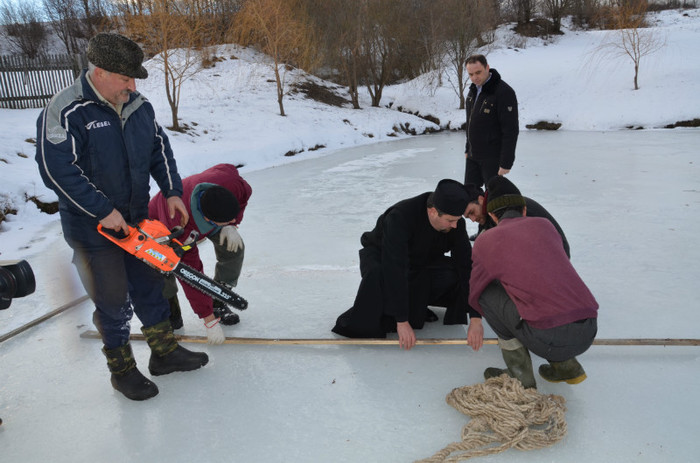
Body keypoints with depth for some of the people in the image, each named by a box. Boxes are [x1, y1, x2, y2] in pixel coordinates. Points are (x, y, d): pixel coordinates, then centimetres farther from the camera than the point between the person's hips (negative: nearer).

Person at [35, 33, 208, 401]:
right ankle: (122, 371, 25)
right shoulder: (65, 111, -19)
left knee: (150, 287, 16)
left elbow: (160, 149, 12)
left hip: (136, 221, 6)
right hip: (93, 230, -6)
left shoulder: (138, 106, 1)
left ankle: (164, 352, 33)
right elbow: (56, 170, -23)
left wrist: (172, 191, 3)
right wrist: (104, 210, -23)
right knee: (113, 302, 4)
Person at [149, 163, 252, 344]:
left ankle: (218, 303, 4)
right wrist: (209, 320, -32)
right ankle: (170, 307, 3)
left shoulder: (231, 181, -41)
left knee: (233, 248, -18)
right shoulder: (181, 227, -46)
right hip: (162, 221, -4)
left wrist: (231, 226, -23)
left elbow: (244, 194, -12)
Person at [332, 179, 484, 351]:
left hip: (419, 261, 5)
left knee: (457, 273, -23)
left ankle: (416, 304, 1)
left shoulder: (456, 223, -22)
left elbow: (467, 266, -24)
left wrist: (475, 319, -31)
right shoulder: (400, 216, -39)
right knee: (379, 277, -40)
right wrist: (402, 322, -43)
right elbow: (395, 271, -42)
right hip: (381, 257, -4)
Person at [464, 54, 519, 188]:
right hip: (473, 156, 8)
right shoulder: (473, 90, 8)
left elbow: (511, 131, -20)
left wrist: (506, 163, -21)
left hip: (492, 158, -8)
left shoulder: (504, 92, -17)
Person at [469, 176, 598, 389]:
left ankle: (521, 376, 15)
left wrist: (500, 320, 40)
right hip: (588, 333, 6)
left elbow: (475, 294, 20)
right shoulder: (544, 225, 18)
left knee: (486, 291, 13)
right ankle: (566, 365, 22)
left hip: (548, 339, -5)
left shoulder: (485, 240, 8)